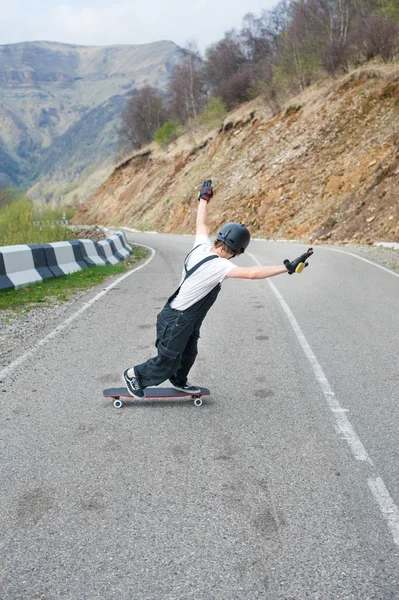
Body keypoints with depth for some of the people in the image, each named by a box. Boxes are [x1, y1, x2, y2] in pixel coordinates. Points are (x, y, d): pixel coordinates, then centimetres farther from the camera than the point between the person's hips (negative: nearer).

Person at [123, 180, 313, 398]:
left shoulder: (201, 246, -6)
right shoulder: (218, 266, -30)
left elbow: (201, 224, 14)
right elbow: (252, 273, -40)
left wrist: (204, 198, 29)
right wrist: (289, 267, -39)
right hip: (176, 321, -9)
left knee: (188, 354, 22)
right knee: (166, 364, 9)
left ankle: (179, 381, 45)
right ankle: (134, 374, 30)